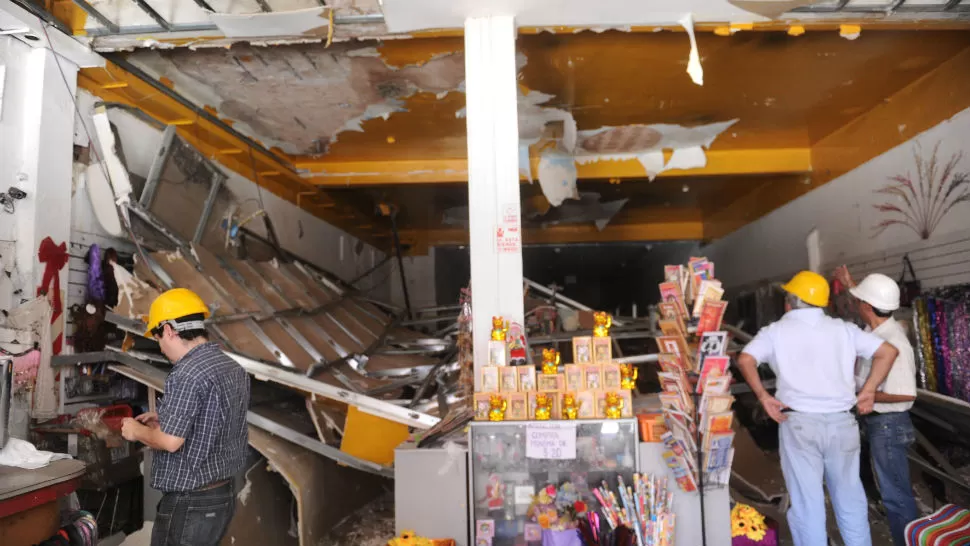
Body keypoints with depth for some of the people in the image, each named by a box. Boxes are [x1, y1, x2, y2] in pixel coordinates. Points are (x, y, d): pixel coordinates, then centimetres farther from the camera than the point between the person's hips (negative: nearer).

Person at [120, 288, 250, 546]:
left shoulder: (188, 374, -22)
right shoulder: (235, 369, 6)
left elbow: (170, 442, -24)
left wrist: (138, 431, -5)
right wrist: (165, 420, 15)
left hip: (191, 503, -8)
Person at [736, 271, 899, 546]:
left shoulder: (776, 330, -1)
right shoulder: (843, 329, 8)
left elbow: (745, 360, -14)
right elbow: (888, 351, 4)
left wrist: (763, 396, -6)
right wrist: (868, 391, 6)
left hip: (799, 423, -3)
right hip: (841, 422, 3)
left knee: (807, 502, 6)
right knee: (850, 498, 18)